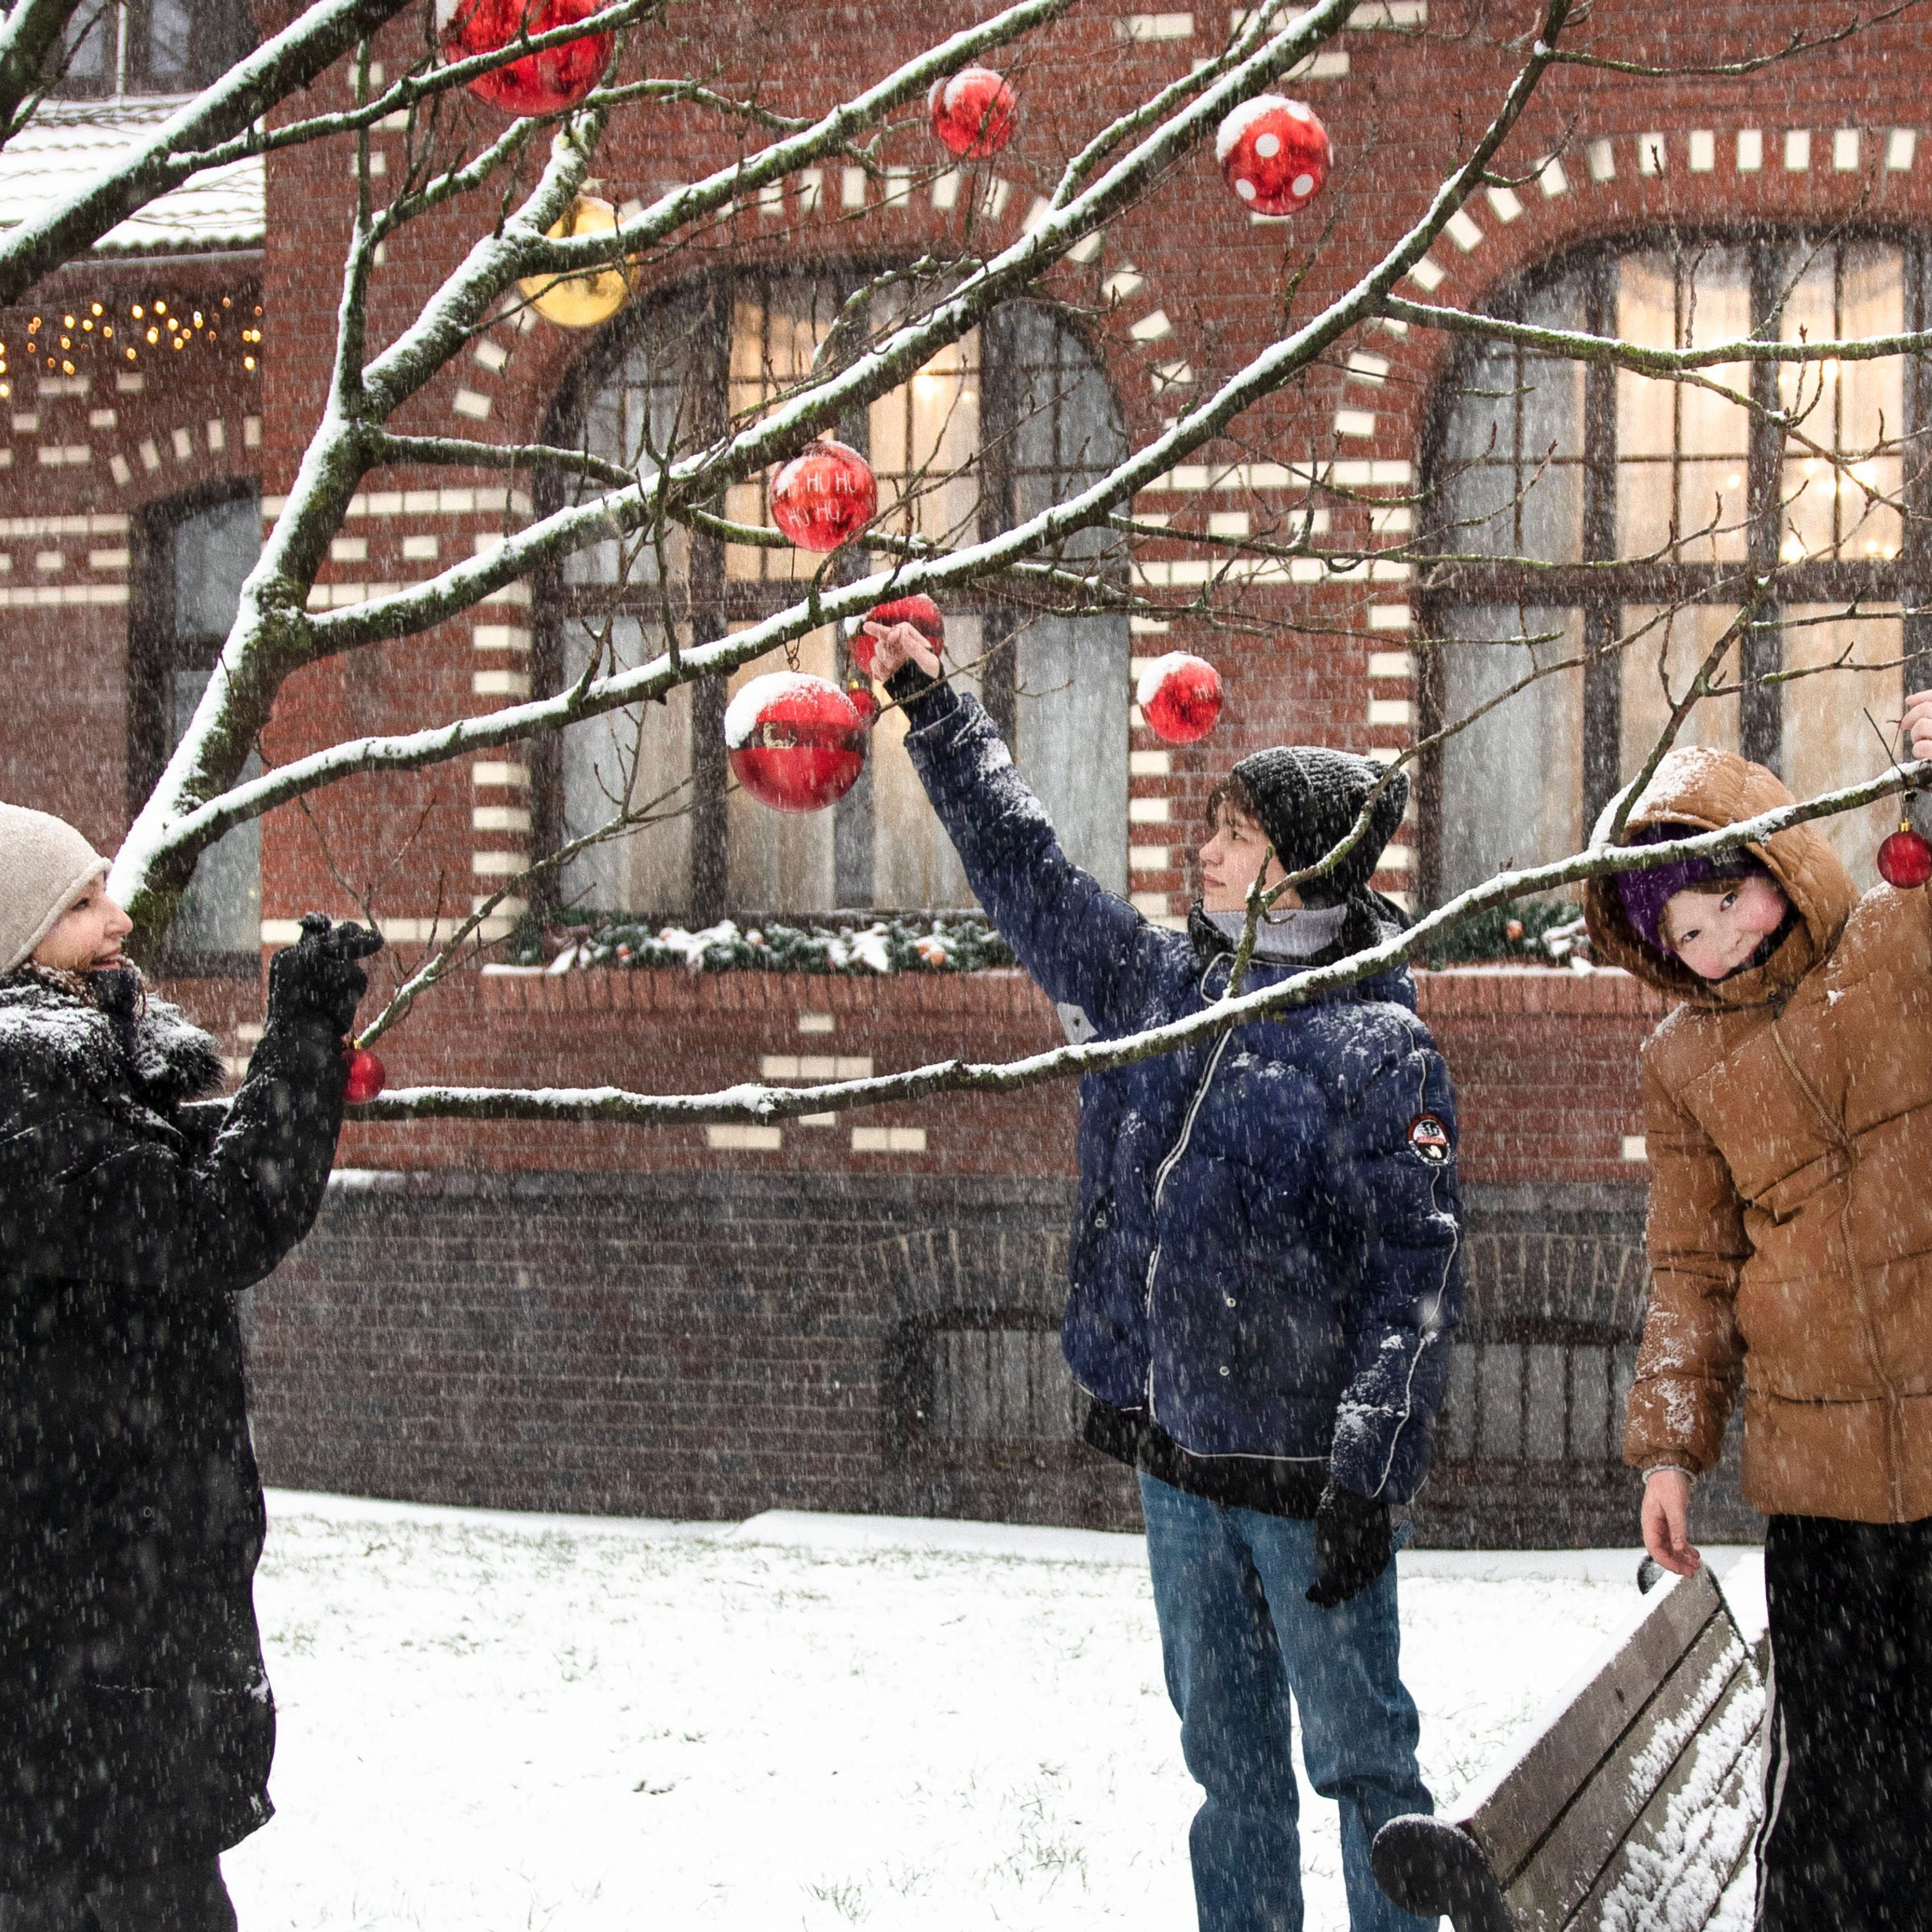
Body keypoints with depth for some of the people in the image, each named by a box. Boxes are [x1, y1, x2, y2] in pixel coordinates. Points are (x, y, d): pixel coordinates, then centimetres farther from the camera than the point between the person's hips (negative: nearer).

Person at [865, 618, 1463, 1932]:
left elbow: (1417, 1280, -13)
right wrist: (939, 713, 18)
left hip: (1308, 1472, -6)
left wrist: (1365, 1476, -17)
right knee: (1227, 1758, 14)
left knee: (1359, 1756, 3)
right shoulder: (1159, 980, 8)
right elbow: (1024, 867, 19)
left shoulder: (1381, 1048, -11)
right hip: (1175, 1452, 6)